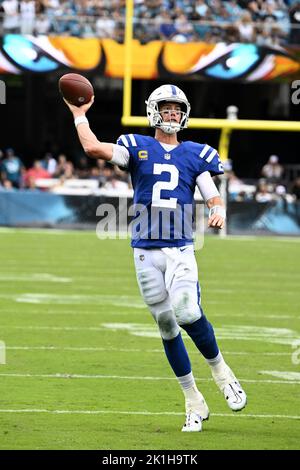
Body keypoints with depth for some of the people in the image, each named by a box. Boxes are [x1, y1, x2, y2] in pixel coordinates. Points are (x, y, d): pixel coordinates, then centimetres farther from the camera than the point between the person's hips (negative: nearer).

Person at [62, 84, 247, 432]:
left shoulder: (196, 155, 10)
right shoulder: (137, 148, 6)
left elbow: (215, 199, 6)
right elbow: (93, 148, -8)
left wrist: (218, 213, -16)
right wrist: (79, 114, 2)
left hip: (181, 249, -1)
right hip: (145, 251, 1)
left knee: (187, 313, -24)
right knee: (166, 326, 4)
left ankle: (221, 371, 2)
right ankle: (194, 402, 15)